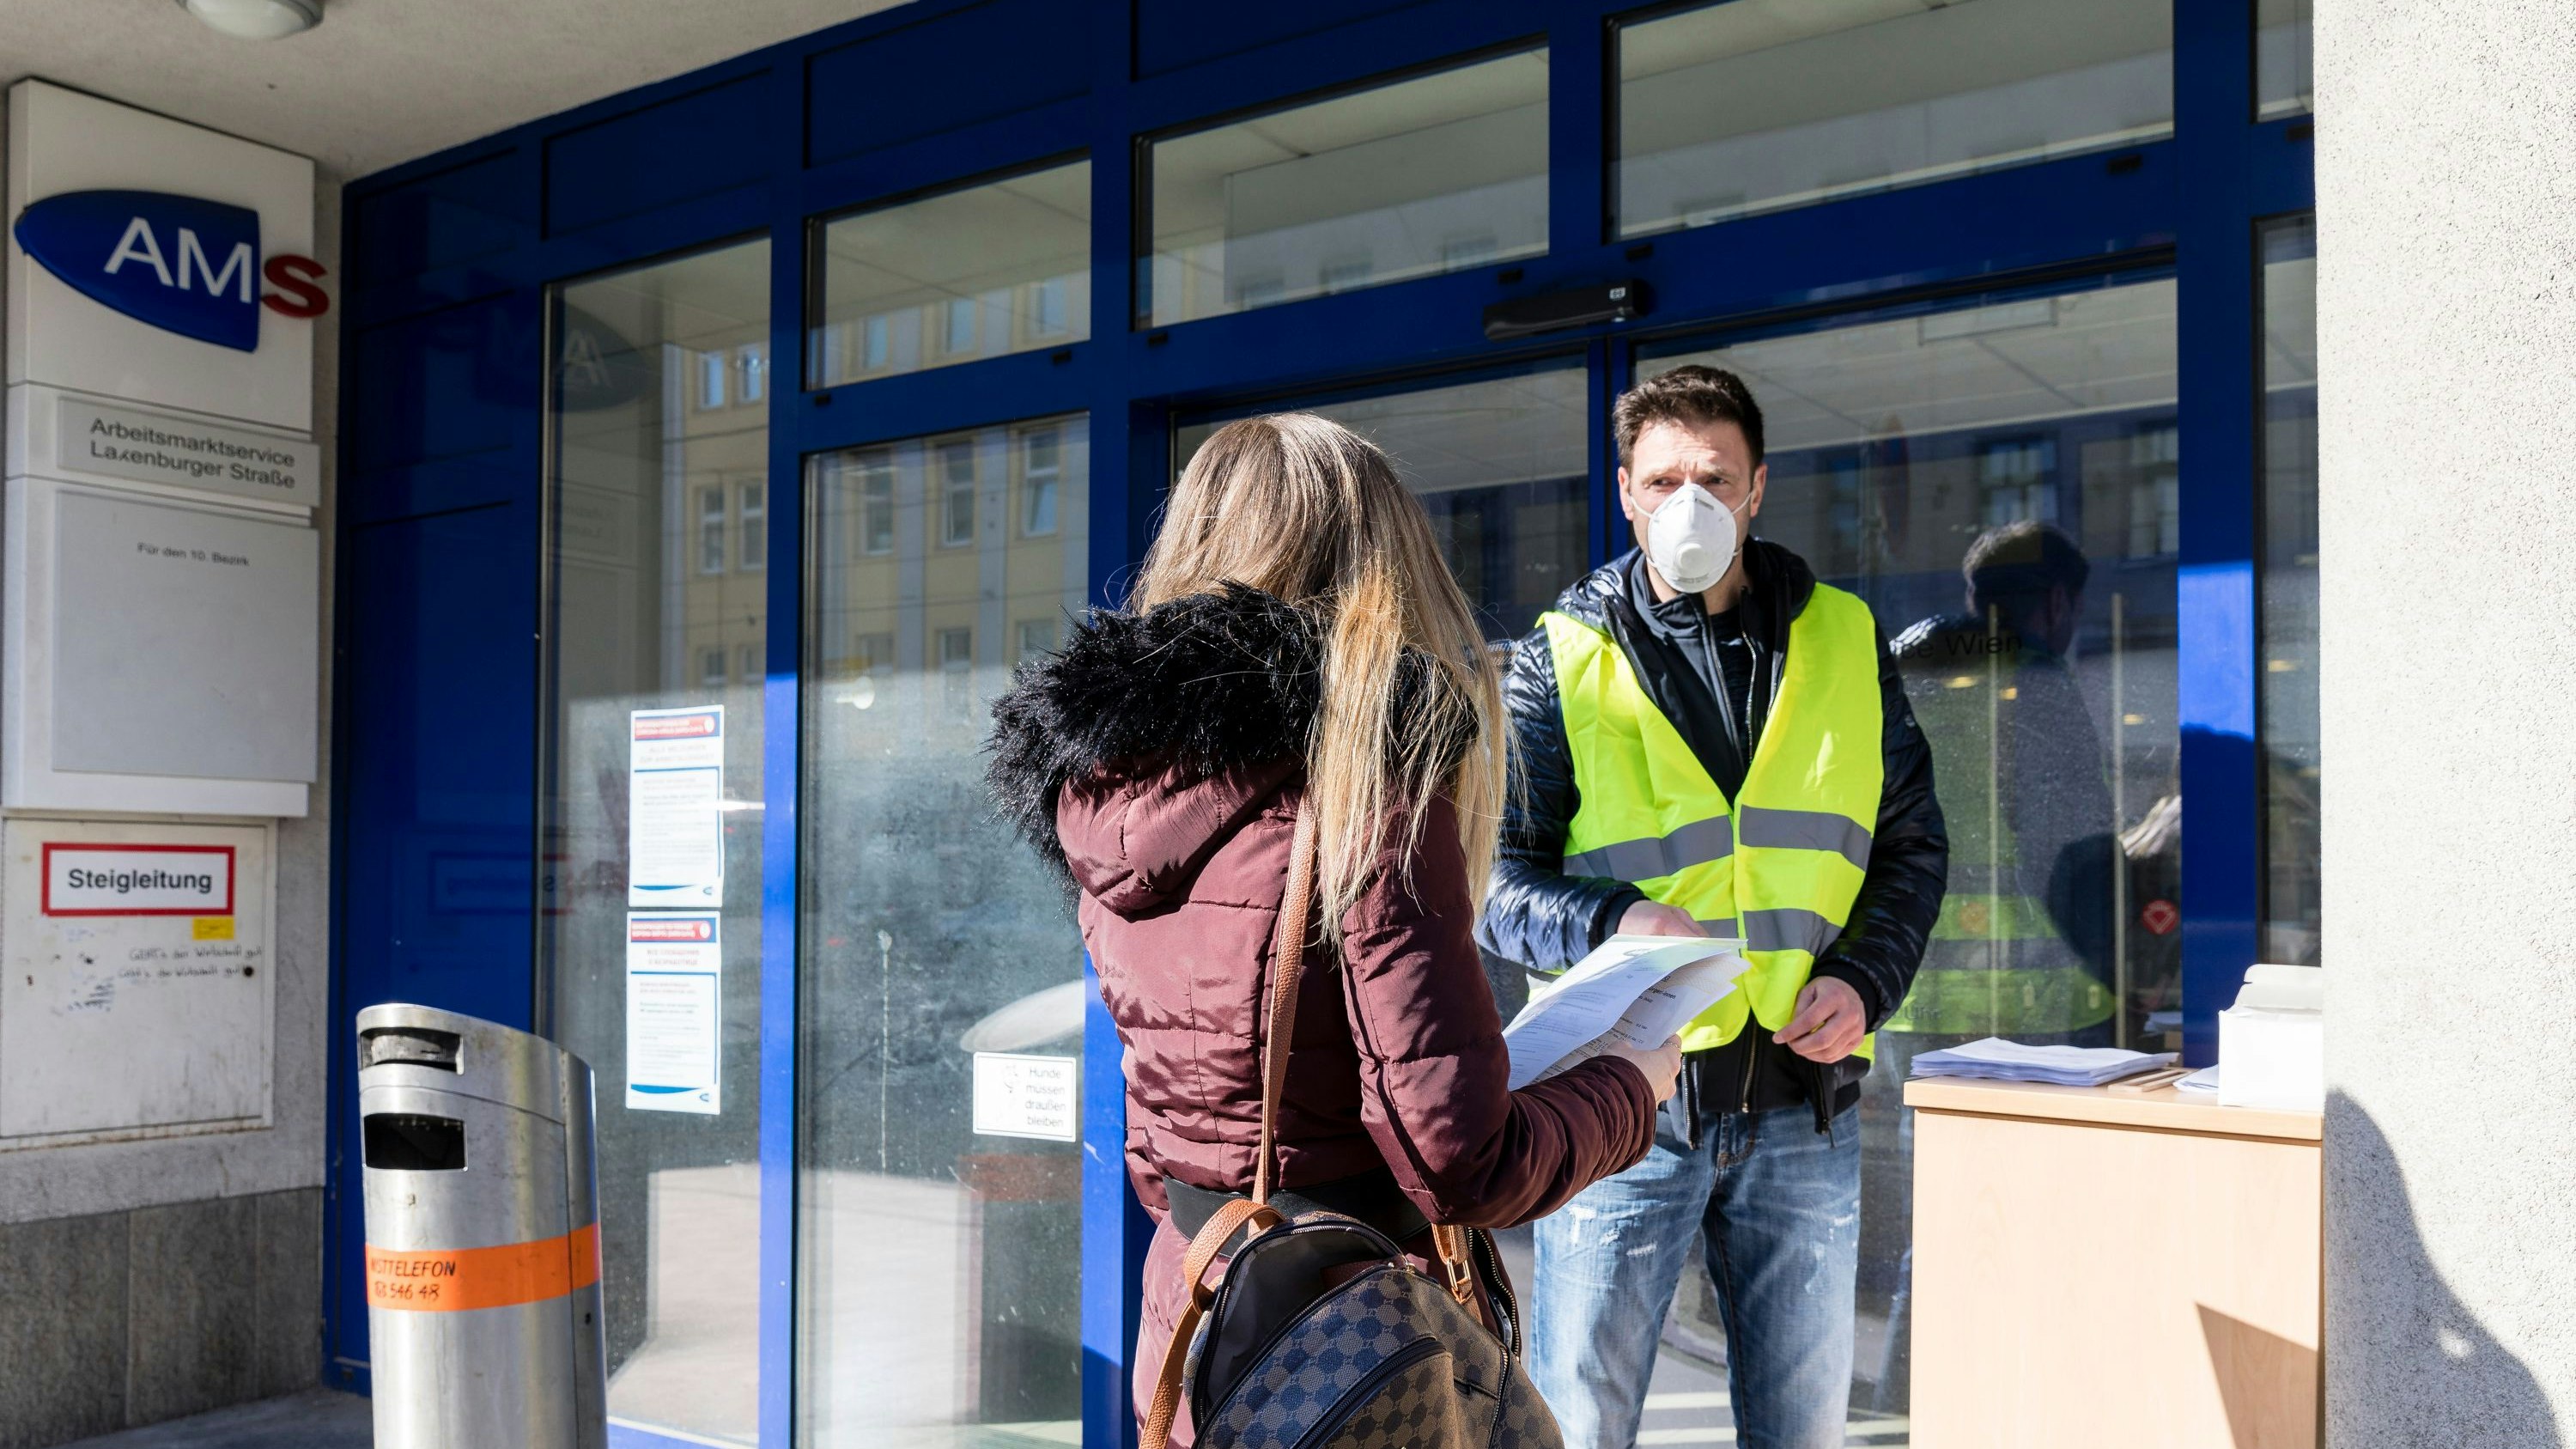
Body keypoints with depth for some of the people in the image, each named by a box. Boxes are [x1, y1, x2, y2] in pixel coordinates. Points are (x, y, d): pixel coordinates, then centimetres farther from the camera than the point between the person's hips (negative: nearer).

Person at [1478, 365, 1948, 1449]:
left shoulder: (1843, 642, 9)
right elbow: (1493, 873, -3)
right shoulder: (1562, 660, 1)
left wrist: (1863, 979, -4)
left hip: (1803, 1100, 3)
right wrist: (1613, 924, -22)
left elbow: (1912, 844, 13)